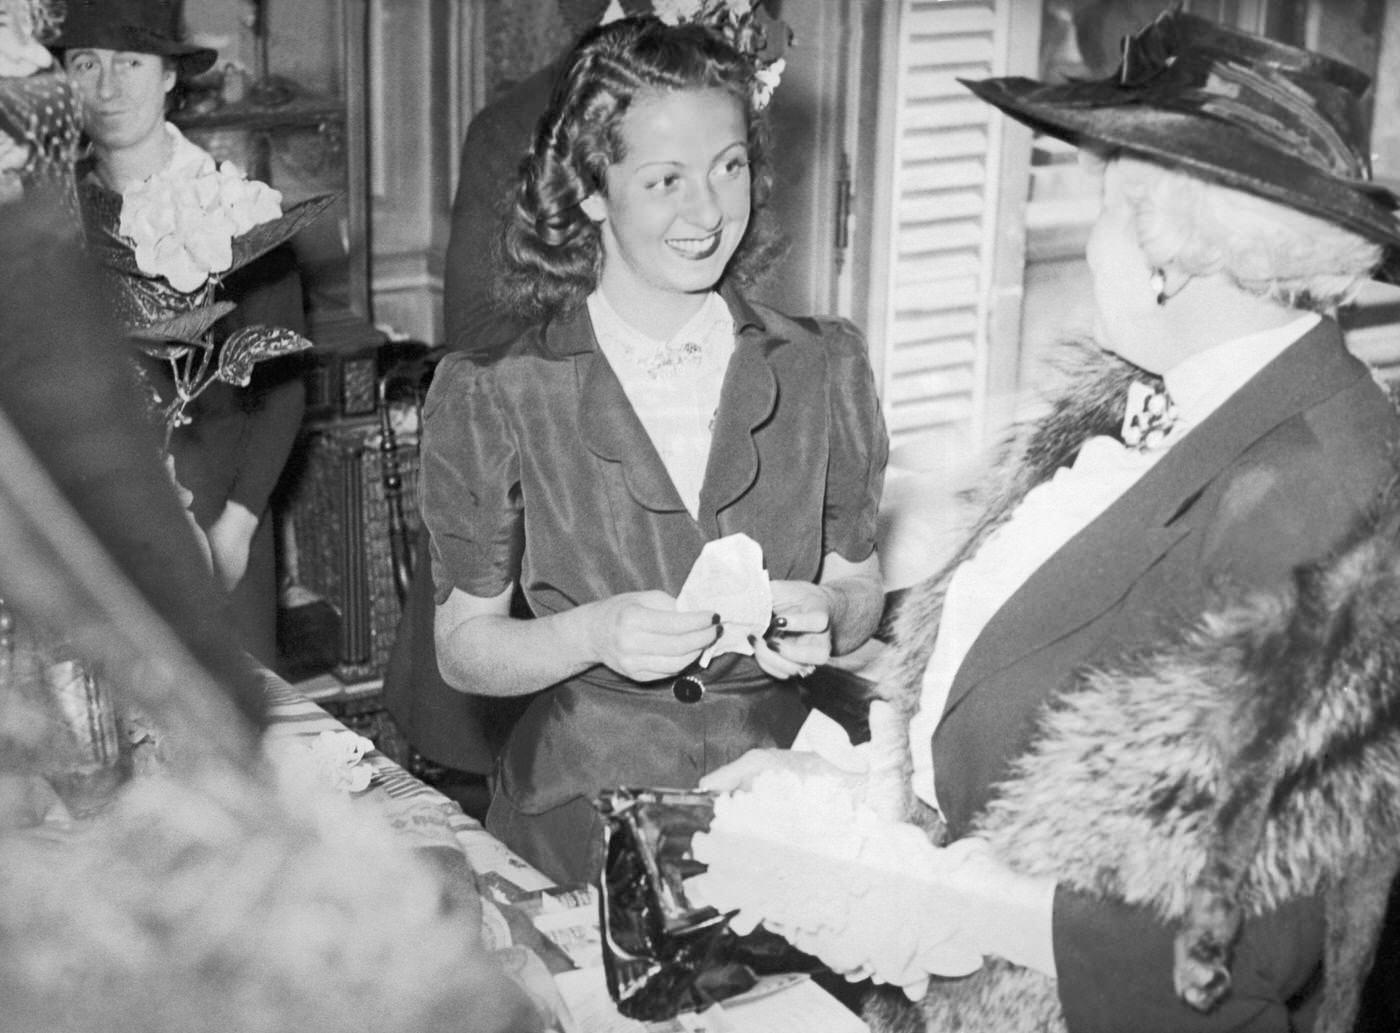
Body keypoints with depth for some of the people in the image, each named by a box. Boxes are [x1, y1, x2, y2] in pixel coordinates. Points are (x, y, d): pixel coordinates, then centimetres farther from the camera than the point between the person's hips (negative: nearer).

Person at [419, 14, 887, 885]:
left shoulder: (821, 370, 4)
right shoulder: (500, 402, -4)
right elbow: (463, 649, 1)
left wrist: (826, 616, -8)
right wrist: (594, 635, -17)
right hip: (579, 807, -1)